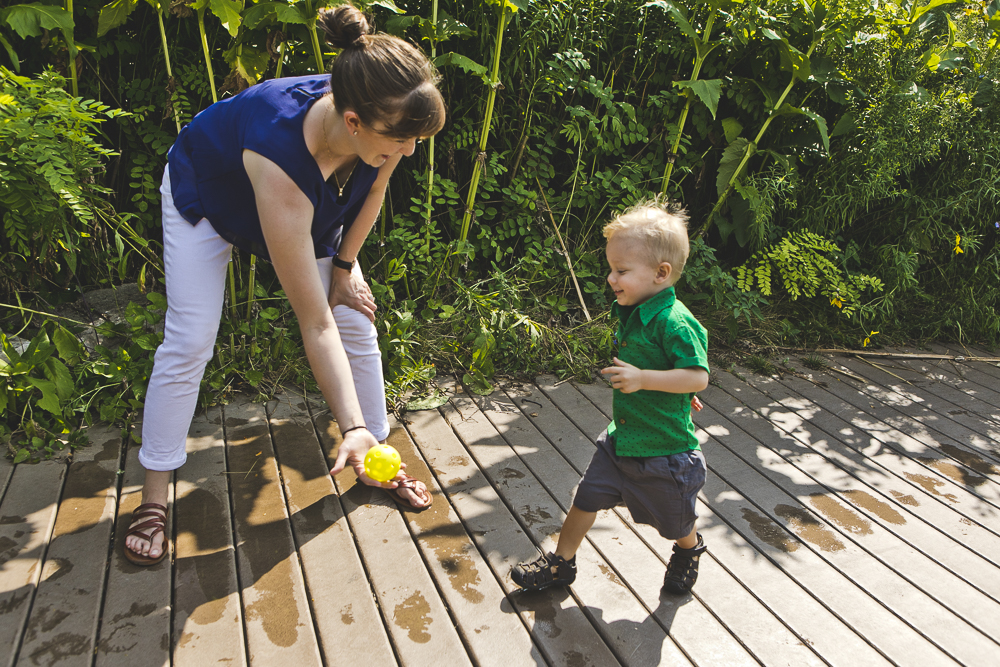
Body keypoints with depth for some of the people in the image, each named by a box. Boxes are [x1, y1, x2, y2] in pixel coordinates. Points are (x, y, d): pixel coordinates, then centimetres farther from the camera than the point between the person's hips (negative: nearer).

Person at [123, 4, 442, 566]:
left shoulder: (381, 128, -33)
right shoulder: (281, 152, -47)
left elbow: (373, 192, -5)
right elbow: (315, 325, -44)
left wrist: (344, 265, -3)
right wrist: (351, 426, -44)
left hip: (314, 206, 5)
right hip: (207, 195, -5)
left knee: (360, 324, -1)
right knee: (189, 342, -11)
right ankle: (155, 498, 8)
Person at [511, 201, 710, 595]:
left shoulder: (675, 322, -26)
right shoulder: (631, 312, 0)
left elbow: (698, 376, -30)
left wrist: (643, 378, -36)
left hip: (666, 449, -7)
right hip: (621, 438, 7)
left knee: (675, 522, 17)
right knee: (587, 497, 9)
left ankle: (689, 551, 50)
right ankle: (560, 565, 27)